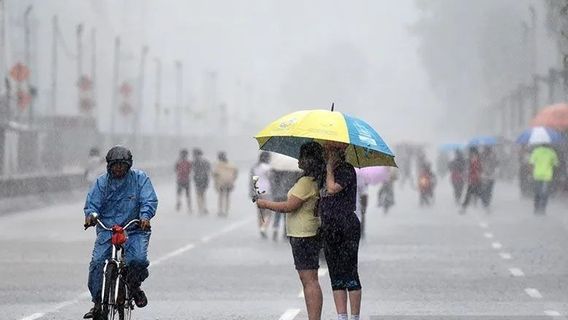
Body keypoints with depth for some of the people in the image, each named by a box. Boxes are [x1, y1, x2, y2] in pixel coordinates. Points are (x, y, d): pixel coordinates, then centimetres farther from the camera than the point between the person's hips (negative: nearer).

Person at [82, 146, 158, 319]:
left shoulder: (140, 178, 0)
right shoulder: (102, 182, 5)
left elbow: (150, 201, -8)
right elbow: (92, 204, 1)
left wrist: (145, 216, -29)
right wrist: (91, 215, -23)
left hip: (135, 230, -1)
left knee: (139, 259, -25)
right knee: (96, 262, -17)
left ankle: (134, 285, 9)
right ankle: (97, 302, -2)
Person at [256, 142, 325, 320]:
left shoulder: (306, 182, -17)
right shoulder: (317, 181, 13)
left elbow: (290, 206, -18)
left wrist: (266, 204, -6)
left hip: (303, 235, -10)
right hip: (308, 234, 10)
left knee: (309, 280, -11)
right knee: (309, 280, 12)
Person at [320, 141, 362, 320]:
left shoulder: (347, 170, -8)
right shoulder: (331, 172, 17)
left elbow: (332, 189, -22)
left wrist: (330, 168, -11)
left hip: (347, 228, -9)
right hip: (330, 230, 9)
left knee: (350, 275, -6)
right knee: (336, 278, 7)